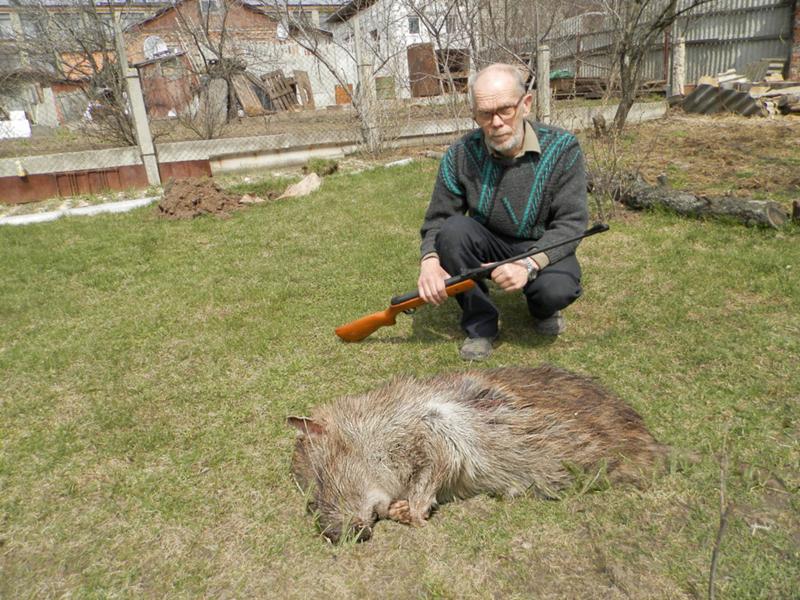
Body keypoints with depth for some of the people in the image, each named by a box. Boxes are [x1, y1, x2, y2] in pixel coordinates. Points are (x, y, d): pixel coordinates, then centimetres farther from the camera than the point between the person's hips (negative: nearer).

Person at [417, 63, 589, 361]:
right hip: (488, 245, 2)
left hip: (543, 249, -1)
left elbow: (571, 222, -20)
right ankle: (480, 323, -10)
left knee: (557, 290, -34)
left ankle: (541, 309, 8)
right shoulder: (461, 154, -13)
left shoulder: (562, 147, -16)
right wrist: (429, 260, -30)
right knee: (454, 229, -29)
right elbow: (437, 219, -7)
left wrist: (530, 264, -37)